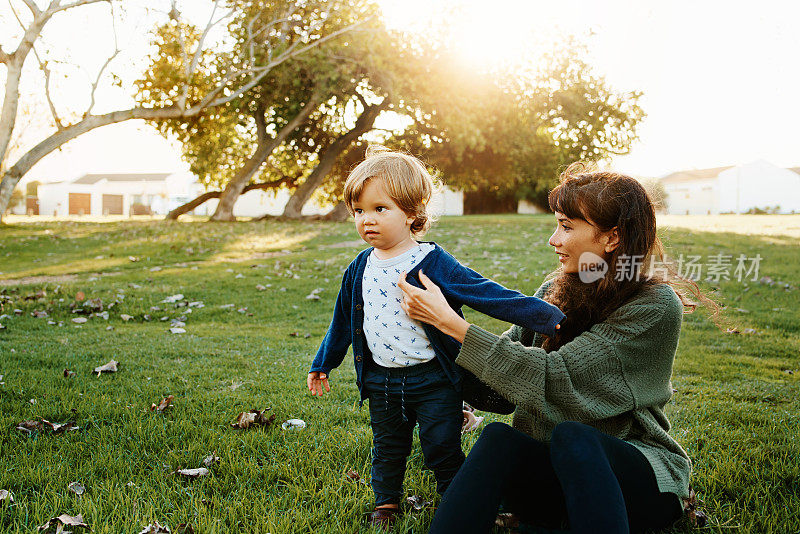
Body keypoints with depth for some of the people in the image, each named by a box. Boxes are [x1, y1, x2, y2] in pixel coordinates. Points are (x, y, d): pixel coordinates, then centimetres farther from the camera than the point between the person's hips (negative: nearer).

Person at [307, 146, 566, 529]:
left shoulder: (433, 264, -15)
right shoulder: (359, 270, 3)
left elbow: (487, 295, -19)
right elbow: (343, 321, 17)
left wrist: (548, 317, -26)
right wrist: (323, 364, 25)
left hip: (432, 379, -4)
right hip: (381, 380, 5)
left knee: (443, 448, 4)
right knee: (387, 447, 19)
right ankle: (386, 502, 40)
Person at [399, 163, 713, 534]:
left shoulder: (656, 307, -15)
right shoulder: (554, 294, 4)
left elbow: (553, 379, -23)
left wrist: (451, 323, -22)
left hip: (636, 470, -4)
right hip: (552, 468, 4)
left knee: (571, 435, -35)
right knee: (497, 438, -27)